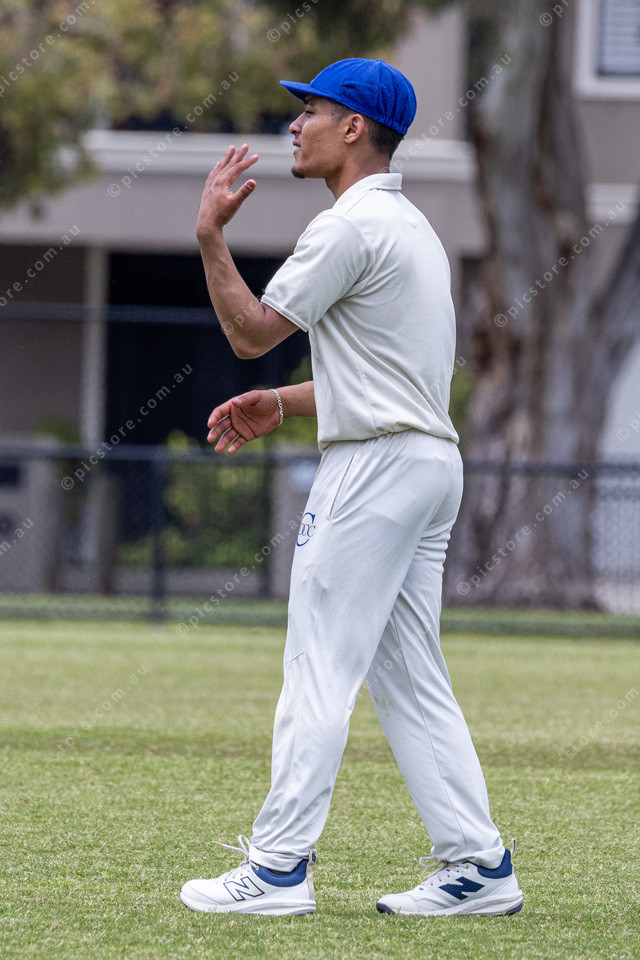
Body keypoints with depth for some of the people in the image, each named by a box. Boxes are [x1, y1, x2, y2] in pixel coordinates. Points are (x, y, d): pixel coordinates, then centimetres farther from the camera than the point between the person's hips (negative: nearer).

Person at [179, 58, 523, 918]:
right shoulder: (411, 225, 20)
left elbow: (252, 332, -13)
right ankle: (478, 868, 7)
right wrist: (282, 405, 18)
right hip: (431, 460, 10)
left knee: (318, 672, -7)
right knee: (411, 681, 10)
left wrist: (210, 235, -6)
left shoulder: (351, 225, -12)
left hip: (375, 463, -10)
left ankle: (278, 868, -7)